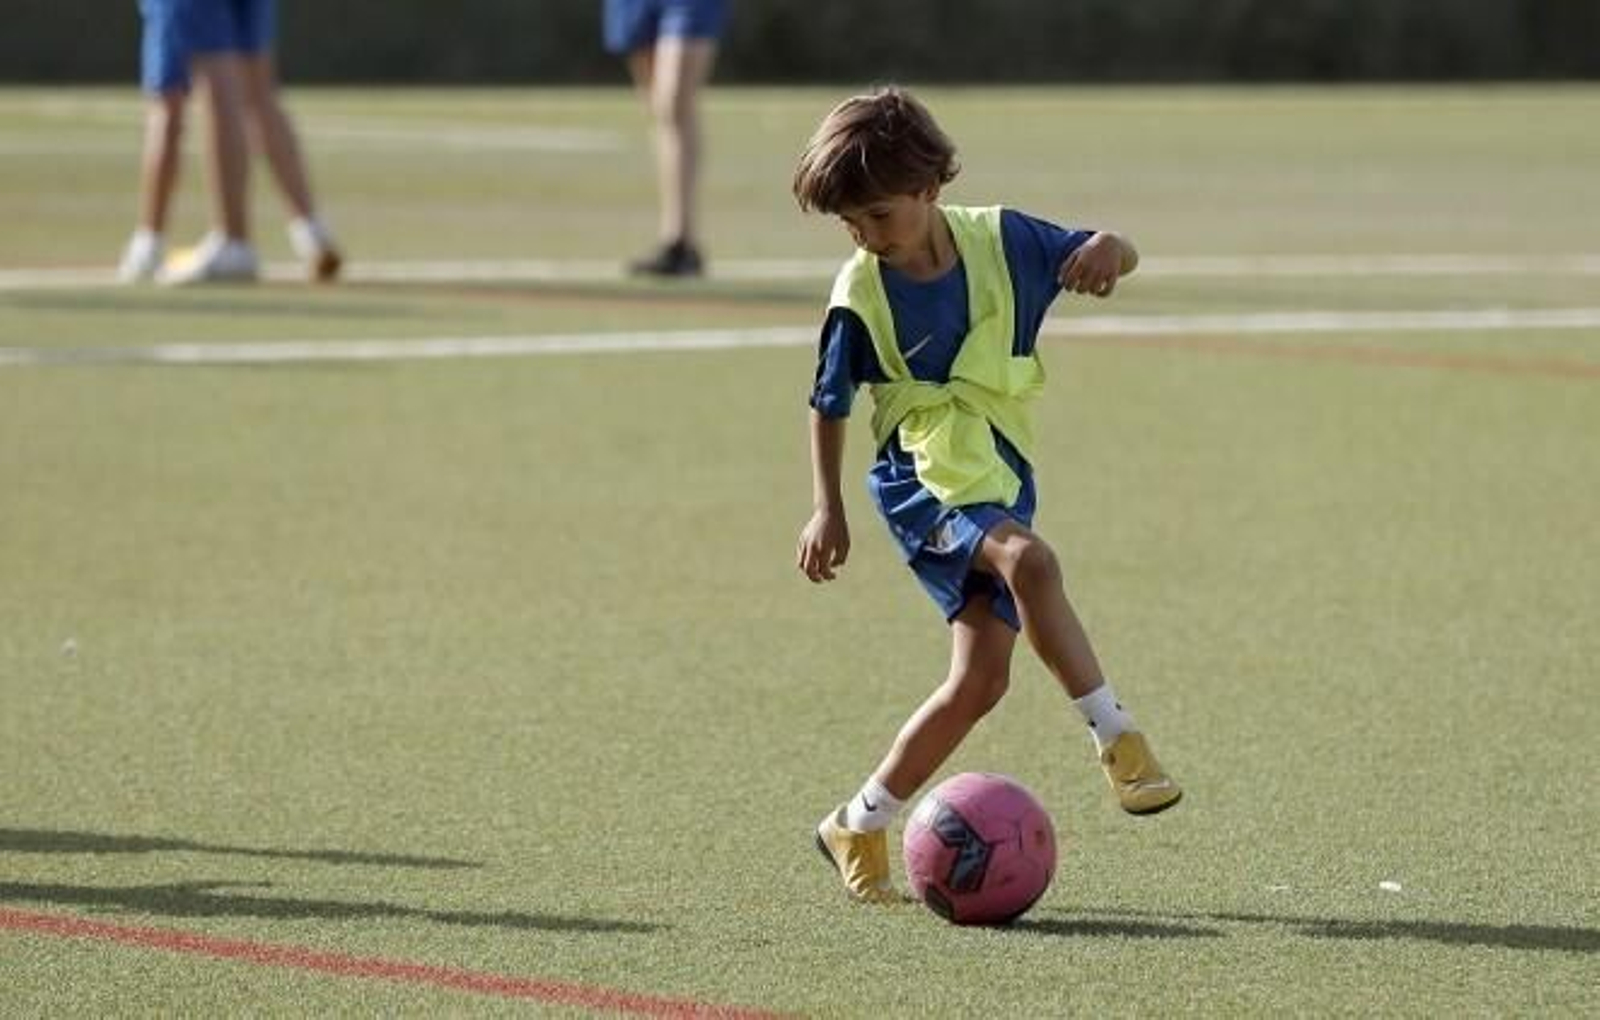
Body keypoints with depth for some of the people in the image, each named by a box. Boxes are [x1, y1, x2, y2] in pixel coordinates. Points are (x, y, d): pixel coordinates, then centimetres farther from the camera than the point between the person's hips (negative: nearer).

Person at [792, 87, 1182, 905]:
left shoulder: (1000, 241, -5)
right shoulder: (860, 296, -10)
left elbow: (1108, 256, 3)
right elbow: (829, 406, 3)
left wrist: (1105, 250, -21)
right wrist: (827, 508, -1)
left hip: (1001, 478, 5)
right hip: (923, 481, -5)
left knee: (980, 678, 0)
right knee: (1029, 560, -35)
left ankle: (859, 829, 13)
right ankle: (1117, 739, -30)